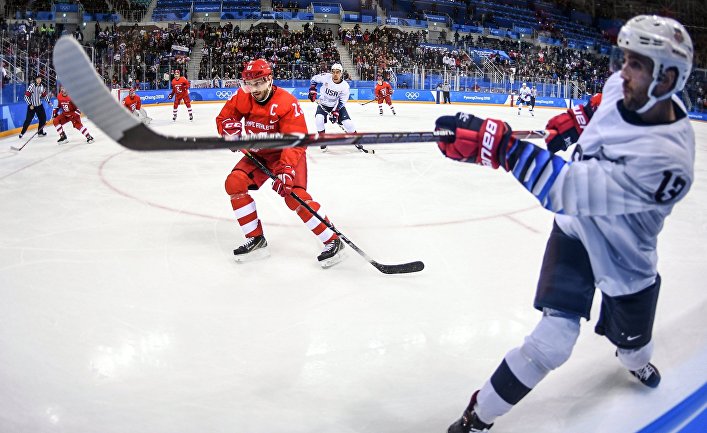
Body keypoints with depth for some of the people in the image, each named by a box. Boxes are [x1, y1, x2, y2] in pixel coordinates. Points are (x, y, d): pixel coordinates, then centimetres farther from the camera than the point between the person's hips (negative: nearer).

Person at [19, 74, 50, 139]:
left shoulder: (42, 86, 2)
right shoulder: (31, 86, -16)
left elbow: (45, 95, 17)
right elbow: (26, 96, -16)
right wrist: (30, 105, -18)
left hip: (39, 105, 6)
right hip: (31, 106, -6)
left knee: (43, 118, 7)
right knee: (28, 120, -6)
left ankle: (40, 132, 21)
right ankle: (22, 133, 5)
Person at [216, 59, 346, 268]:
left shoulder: (287, 103, -26)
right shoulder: (241, 98, -8)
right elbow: (223, 118, 5)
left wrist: (286, 169, -45)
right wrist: (230, 129, -19)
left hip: (286, 154, -6)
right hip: (258, 154, 6)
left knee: (294, 195, -26)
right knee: (234, 182, -12)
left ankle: (333, 241, -14)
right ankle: (256, 239, -1)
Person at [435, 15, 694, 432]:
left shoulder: (665, 158, -38)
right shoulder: (624, 87, -16)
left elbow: (568, 188, -45)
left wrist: (498, 144, -49)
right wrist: (576, 118, 2)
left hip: (623, 260, -3)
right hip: (577, 228, 3)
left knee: (631, 341, 23)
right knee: (553, 341, -10)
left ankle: (636, 361, 64)